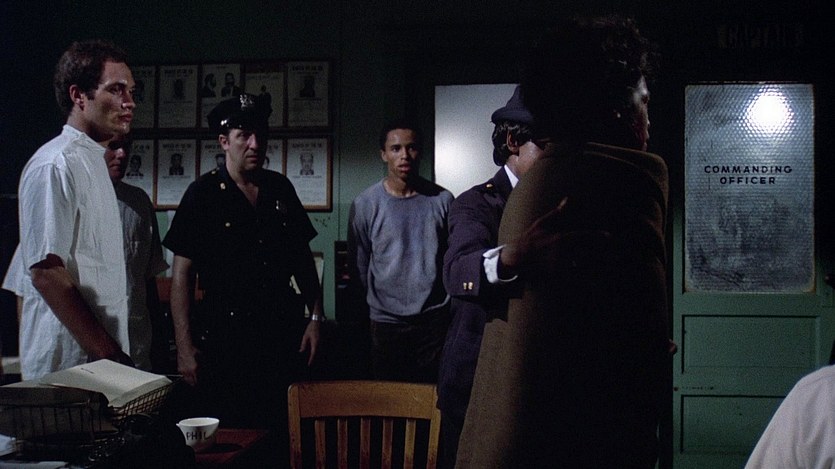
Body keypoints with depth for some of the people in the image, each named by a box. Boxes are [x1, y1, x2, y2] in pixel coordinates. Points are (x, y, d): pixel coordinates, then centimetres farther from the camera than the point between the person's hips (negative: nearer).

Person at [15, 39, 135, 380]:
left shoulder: (94, 160, 15)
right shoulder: (54, 166, -14)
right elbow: (46, 273, -20)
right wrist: (109, 355, -20)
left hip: (104, 357, 9)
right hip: (69, 361, -9)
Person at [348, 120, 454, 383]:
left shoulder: (442, 200, 1)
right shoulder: (365, 204, -2)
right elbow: (359, 266, 5)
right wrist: (379, 302, 10)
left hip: (435, 319, 1)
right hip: (386, 321, 0)